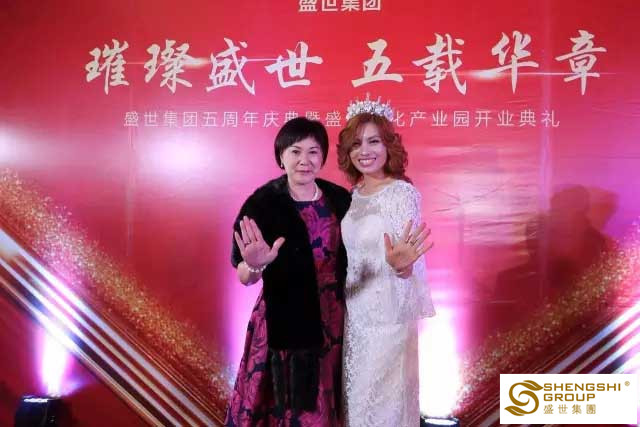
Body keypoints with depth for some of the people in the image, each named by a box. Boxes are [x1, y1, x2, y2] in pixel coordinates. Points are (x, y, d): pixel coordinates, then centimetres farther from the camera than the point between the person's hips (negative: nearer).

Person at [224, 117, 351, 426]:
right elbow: (245, 278, -15)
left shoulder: (339, 198, 0)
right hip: (284, 322, -4)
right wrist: (256, 265, -35)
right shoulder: (262, 203, -13)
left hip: (333, 321, 4)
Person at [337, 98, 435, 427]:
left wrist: (399, 265, -40)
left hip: (388, 316, -6)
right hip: (353, 314, 7)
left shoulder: (403, 193, -15)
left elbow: (406, 266, -20)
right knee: (356, 398, 19)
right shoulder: (353, 196, 4)